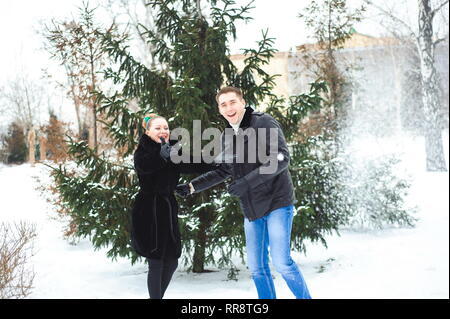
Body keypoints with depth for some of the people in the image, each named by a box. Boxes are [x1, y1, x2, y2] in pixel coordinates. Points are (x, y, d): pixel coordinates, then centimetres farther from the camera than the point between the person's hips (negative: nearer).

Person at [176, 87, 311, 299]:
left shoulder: (264, 123, -10)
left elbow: (281, 159, -20)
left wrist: (247, 182, -25)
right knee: (256, 267, 9)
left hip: (276, 202, -7)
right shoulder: (226, 137, 10)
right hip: (251, 209, 7)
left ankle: (304, 297, 6)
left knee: (282, 262, -12)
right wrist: (191, 187, 16)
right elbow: (223, 171, 22)